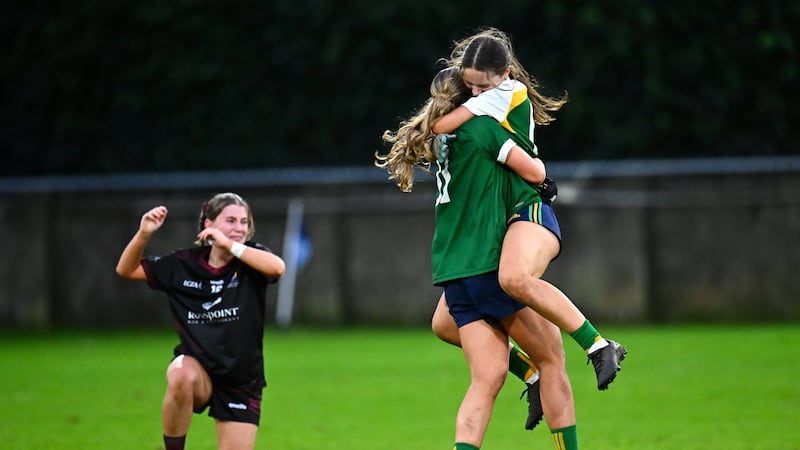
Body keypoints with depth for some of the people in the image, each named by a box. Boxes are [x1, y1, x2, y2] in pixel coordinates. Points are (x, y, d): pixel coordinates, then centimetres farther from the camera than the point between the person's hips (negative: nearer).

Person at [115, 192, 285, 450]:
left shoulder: (250, 260, -5)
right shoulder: (183, 265, 0)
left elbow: (277, 267, -28)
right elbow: (126, 269, 7)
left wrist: (230, 246, -29)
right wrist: (143, 234, -10)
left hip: (240, 383, 1)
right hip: (197, 368, -1)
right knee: (182, 376, -37)